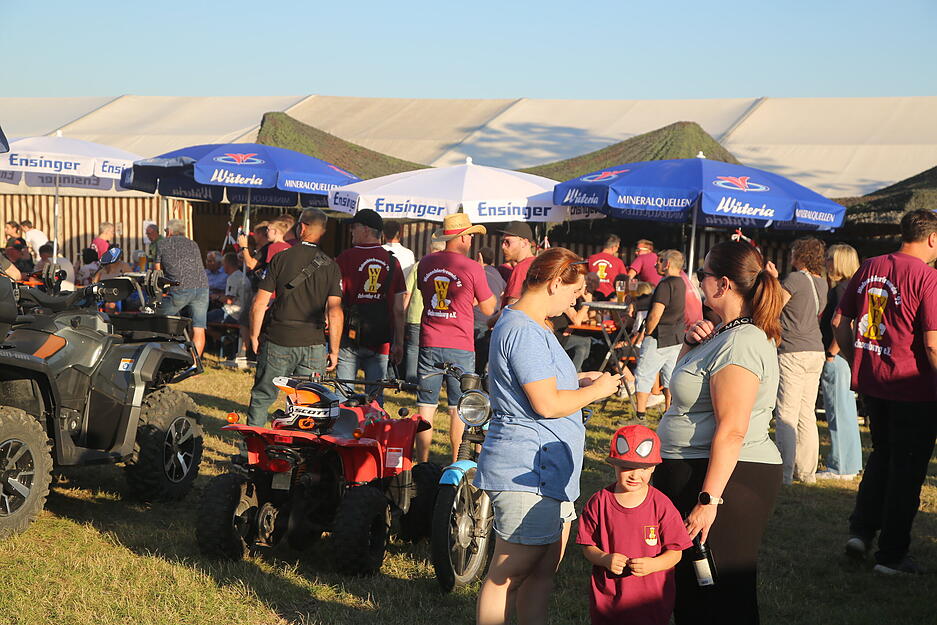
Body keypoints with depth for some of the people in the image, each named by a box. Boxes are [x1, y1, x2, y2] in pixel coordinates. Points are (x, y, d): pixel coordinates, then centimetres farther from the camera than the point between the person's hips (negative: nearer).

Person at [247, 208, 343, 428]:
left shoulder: (280, 258, -2)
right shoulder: (331, 266, -1)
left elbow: (259, 304, -3)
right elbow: (335, 313, -6)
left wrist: (254, 337, 9)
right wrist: (334, 351, 1)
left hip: (277, 342, 0)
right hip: (313, 344, 1)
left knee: (262, 396, 13)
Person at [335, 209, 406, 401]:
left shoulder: (346, 258, -5)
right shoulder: (392, 262, 6)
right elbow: (398, 309, 5)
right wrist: (398, 343, 10)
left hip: (350, 337, -3)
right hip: (380, 342, 3)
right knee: (376, 397, 8)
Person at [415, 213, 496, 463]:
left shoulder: (426, 263, 5)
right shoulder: (472, 268, -9)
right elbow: (488, 309, 1)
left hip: (429, 345, 3)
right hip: (460, 348, -3)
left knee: (426, 407, 7)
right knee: (458, 409, 6)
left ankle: (422, 462, 9)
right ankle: (457, 465, 12)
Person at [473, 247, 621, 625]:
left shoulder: (533, 327, 17)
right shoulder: (524, 332, -19)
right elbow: (547, 404, -23)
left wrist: (577, 381, 15)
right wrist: (594, 391, -9)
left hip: (548, 472, 11)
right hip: (527, 471, -11)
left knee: (543, 569, 15)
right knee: (508, 573, -1)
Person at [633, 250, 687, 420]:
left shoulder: (666, 285, -18)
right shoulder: (681, 283, 12)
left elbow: (655, 314, -23)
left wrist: (646, 334, -9)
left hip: (659, 338, -9)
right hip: (677, 337, 9)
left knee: (643, 376, -1)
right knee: (671, 379, 12)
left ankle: (640, 415, -1)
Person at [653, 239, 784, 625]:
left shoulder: (740, 344, -22)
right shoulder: (728, 333, 10)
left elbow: (731, 432, -26)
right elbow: (689, 378, 25)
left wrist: (709, 499, -26)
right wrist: (692, 342, 5)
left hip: (725, 477, -11)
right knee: (689, 588, 20)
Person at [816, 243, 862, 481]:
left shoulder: (841, 288, -15)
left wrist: (830, 354, -16)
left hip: (836, 357, -10)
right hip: (848, 357, 10)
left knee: (838, 412, -5)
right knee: (845, 411, 14)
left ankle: (840, 467, 0)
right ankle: (849, 465, 21)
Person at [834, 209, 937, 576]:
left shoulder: (869, 268, 6)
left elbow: (841, 327, 10)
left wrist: (855, 366, 19)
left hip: (870, 381, 6)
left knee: (882, 454, 25)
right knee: (907, 467, 7)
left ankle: (861, 531, 21)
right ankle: (892, 555, 14)